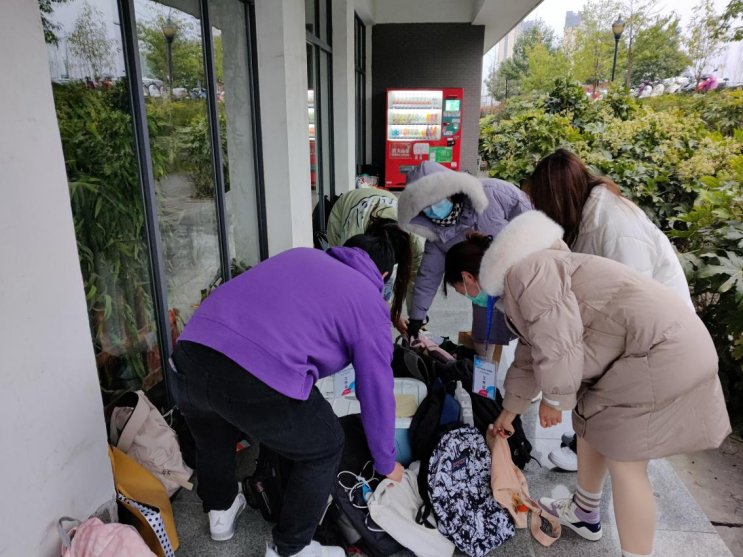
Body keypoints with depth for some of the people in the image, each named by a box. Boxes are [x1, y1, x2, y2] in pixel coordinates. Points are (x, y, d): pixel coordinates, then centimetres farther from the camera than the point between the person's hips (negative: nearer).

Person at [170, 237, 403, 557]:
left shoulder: (301, 255, 27)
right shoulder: (371, 305, 12)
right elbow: (377, 393, 17)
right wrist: (386, 463, 33)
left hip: (188, 356, 7)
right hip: (258, 382, -6)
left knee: (211, 434, 38)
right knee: (324, 449, 22)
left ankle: (220, 511, 59)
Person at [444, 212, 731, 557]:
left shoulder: (523, 270, -17)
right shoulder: (517, 284, 17)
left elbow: (557, 340, -25)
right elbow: (530, 356, 25)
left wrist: (554, 398, -9)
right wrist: (510, 410, 33)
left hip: (660, 350, -11)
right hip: (659, 343, 11)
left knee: (624, 460, -3)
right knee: (589, 420, 21)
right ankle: (584, 514, 40)